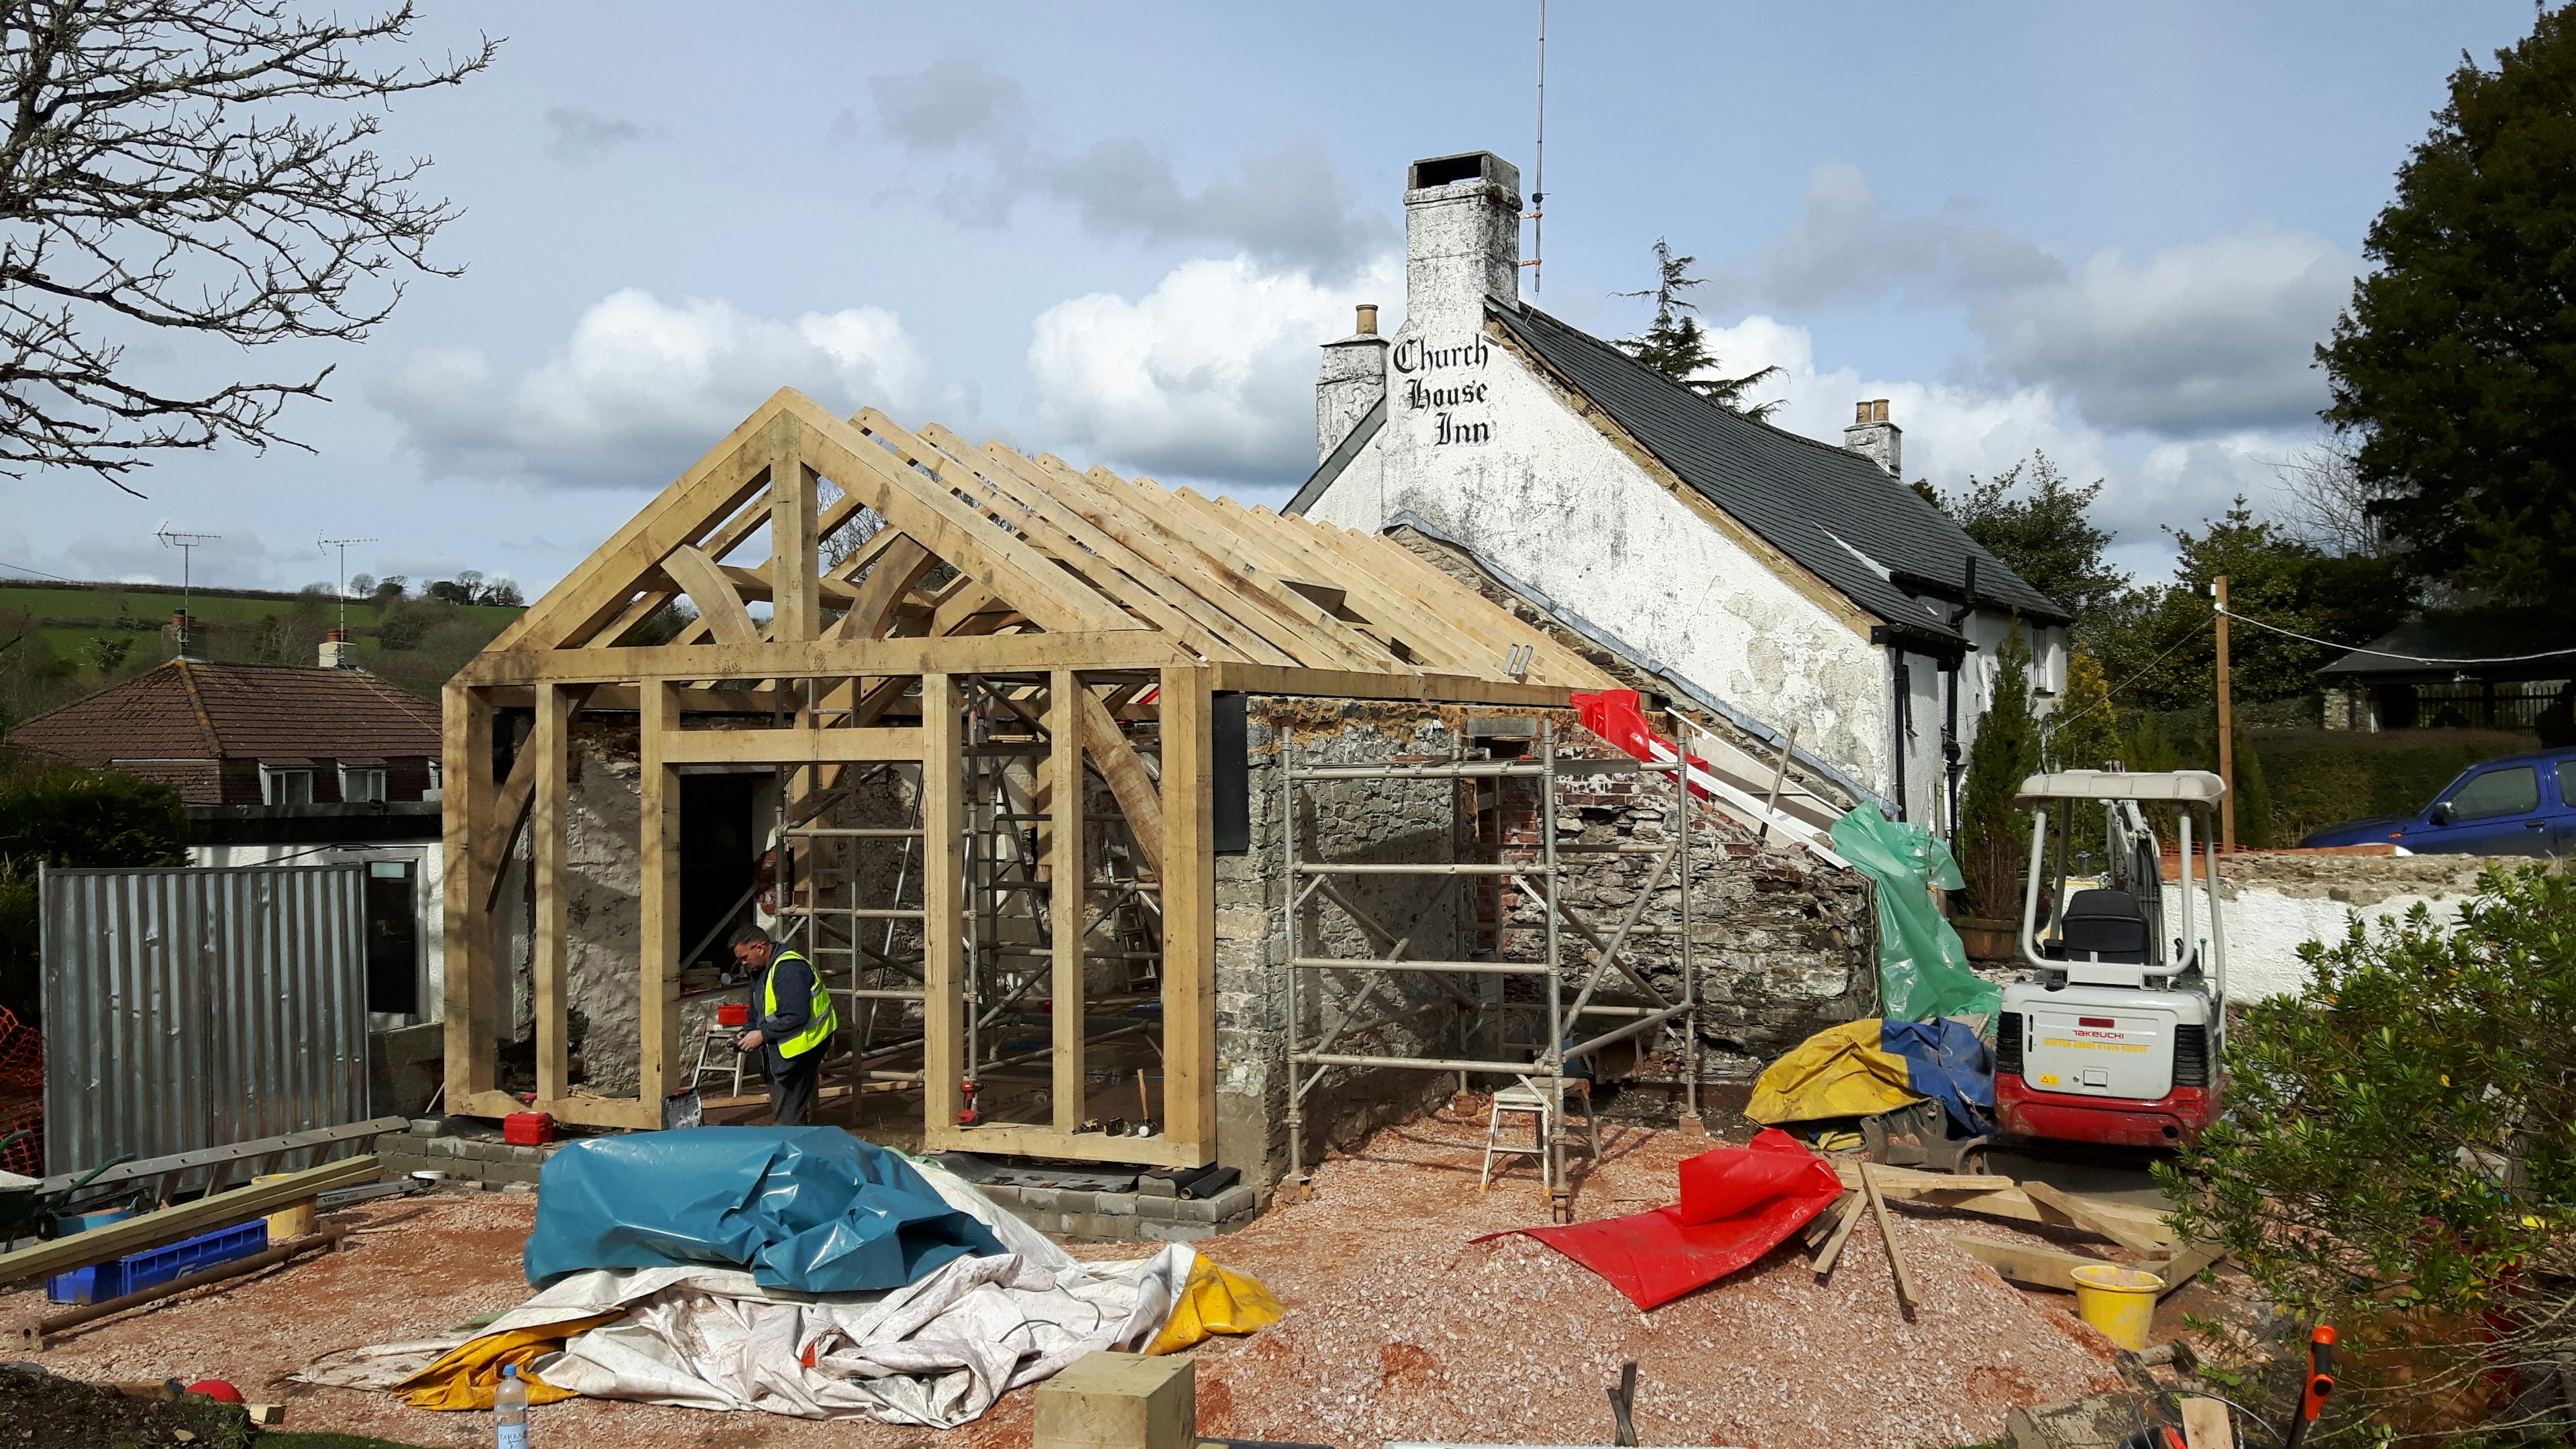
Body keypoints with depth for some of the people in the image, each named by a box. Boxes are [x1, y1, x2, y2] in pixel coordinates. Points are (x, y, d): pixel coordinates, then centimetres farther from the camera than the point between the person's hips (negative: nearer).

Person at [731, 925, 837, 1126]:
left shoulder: (788, 970, -21)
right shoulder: (764, 970, 13)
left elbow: (795, 1017, -28)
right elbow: (758, 1014, 23)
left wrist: (762, 1035, -21)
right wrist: (749, 1033, 4)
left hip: (800, 1049, -11)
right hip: (781, 1051, 11)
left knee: (788, 1118, -9)